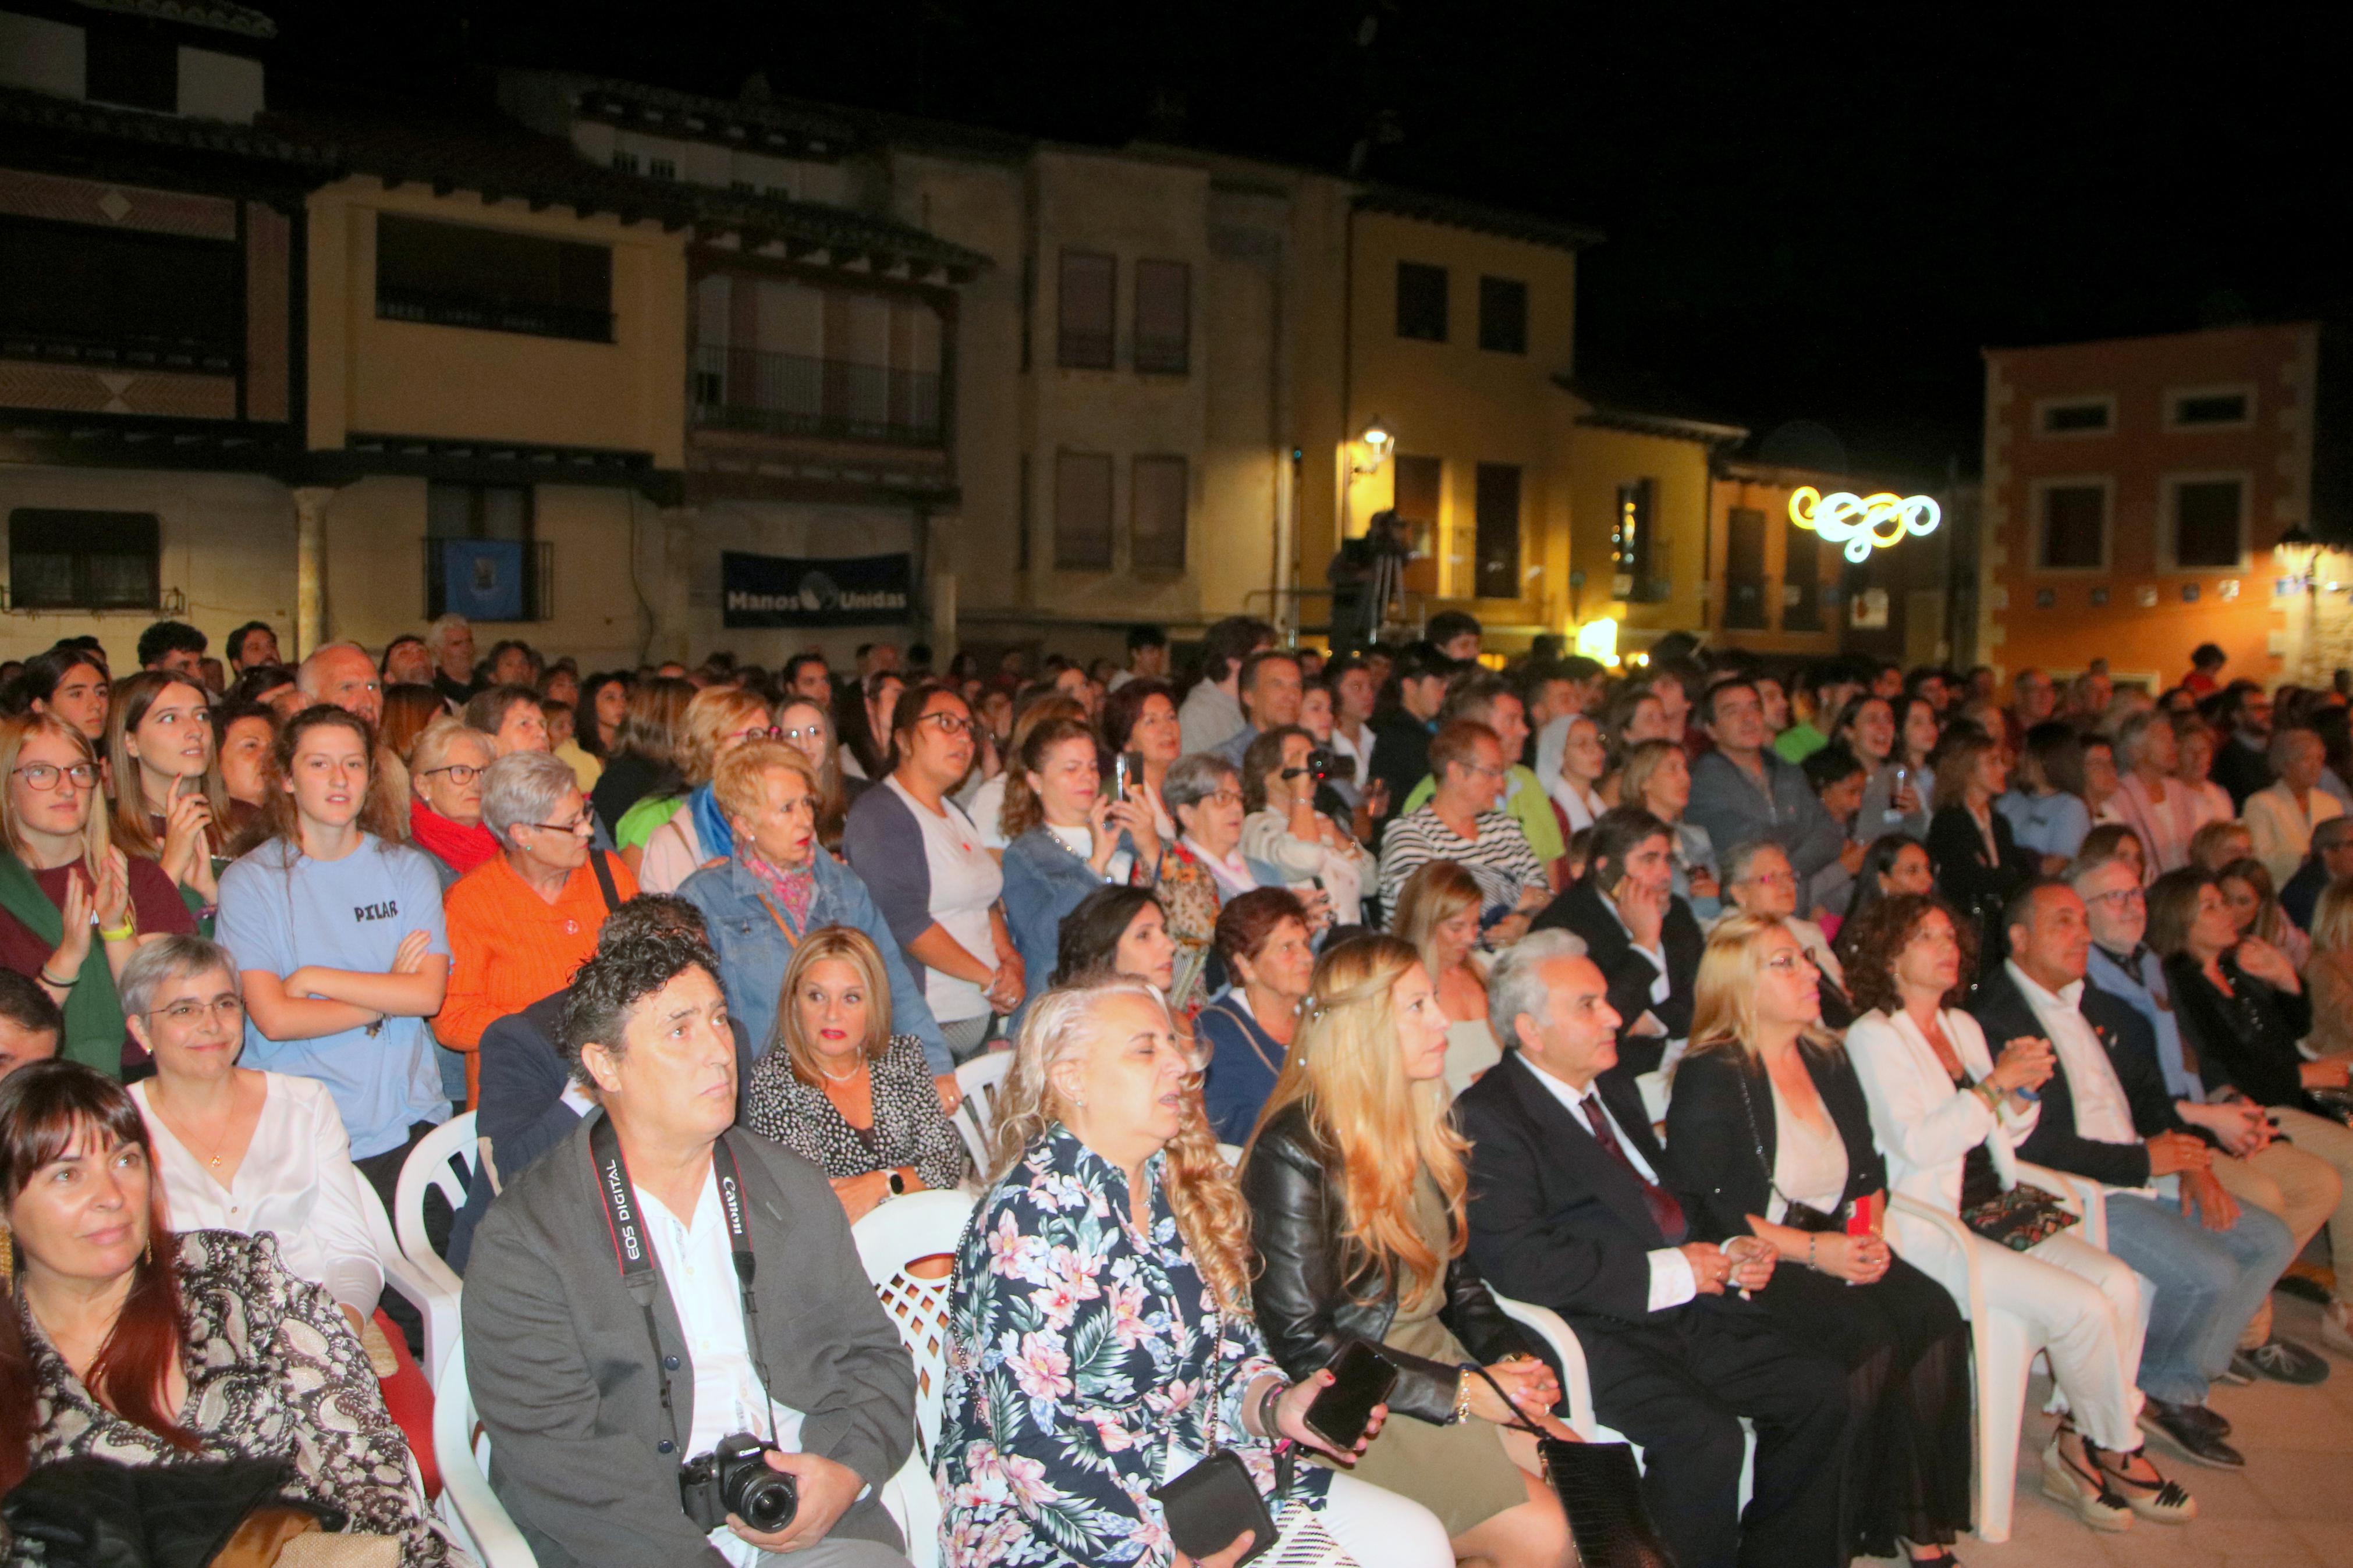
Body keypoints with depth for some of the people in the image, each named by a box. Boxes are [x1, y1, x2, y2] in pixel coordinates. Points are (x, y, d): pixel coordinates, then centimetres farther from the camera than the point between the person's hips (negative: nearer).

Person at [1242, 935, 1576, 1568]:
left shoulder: (1417, 1127, 10)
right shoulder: (1296, 1151, -16)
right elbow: (1301, 1342, -17)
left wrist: (1511, 1359, -3)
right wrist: (1461, 1392, -17)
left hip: (1442, 1367, 8)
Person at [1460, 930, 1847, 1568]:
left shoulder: (1614, 1089, 18)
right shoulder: (1486, 1116, -11)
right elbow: (1518, 1263, -20)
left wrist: (1726, 1252, 7)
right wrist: (1667, 1273, -17)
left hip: (1685, 1305, 8)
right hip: (1593, 1328, -8)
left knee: (1822, 1394, -5)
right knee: (1705, 1433, -28)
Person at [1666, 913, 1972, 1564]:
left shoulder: (1828, 1060, 14)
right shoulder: (1708, 1078, -7)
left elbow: (1868, 1169, 17)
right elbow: (1705, 1207, -13)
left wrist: (1870, 1232, -4)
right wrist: (1812, 1250, -17)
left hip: (1838, 1248, 6)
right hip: (1757, 1266, -6)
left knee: (1934, 1316, -18)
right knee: (1867, 1337, -27)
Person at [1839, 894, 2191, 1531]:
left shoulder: (1964, 1025, 15)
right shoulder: (1872, 1037, -8)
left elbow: (2008, 1135, 18)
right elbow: (1916, 1143, -18)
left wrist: (2024, 1092, -3)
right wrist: (1995, 1083, -21)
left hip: (1995, 1208, 7)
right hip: (1928, 1228, -7)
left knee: (2119, 1284, -14)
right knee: (2082, 1307, -19)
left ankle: (2080, 1448, -2)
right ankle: (2121, 1454, 5)